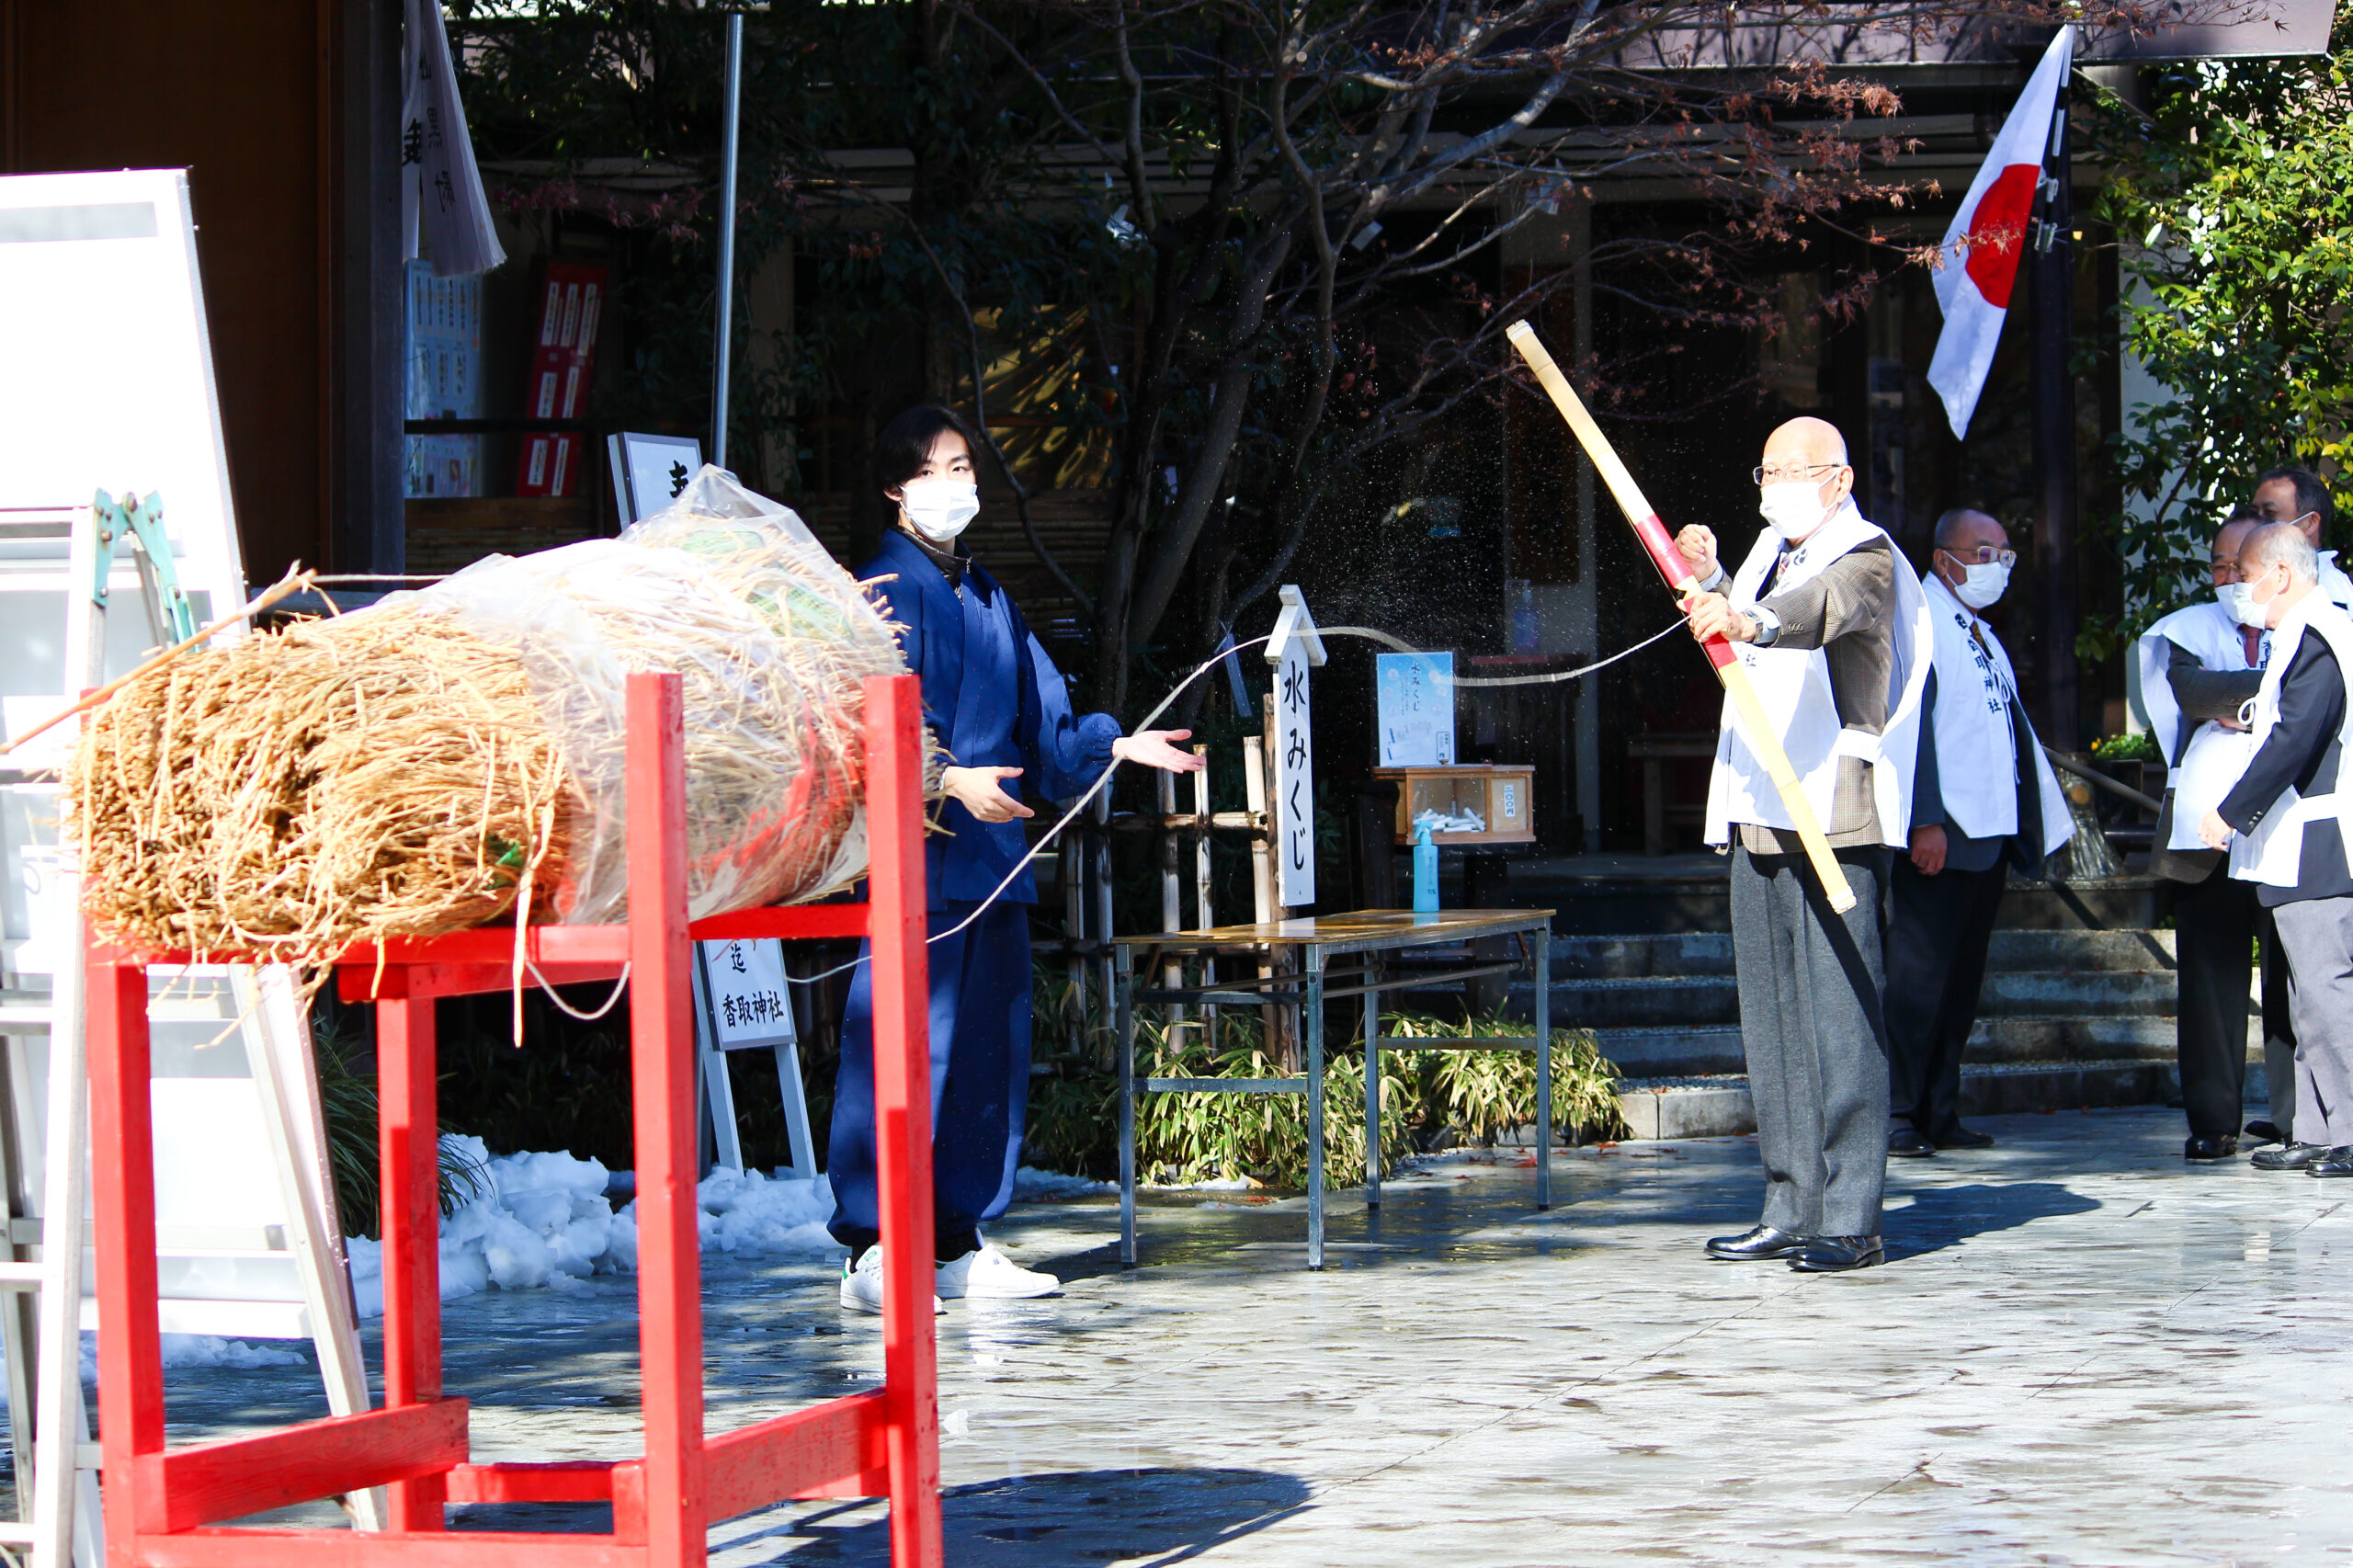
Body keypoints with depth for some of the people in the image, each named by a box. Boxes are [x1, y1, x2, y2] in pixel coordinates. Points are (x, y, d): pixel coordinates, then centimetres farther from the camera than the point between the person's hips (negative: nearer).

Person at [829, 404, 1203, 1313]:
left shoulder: (988, 596, 20)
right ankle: (871, 1252, -12)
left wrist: (1116, 745, 12)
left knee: (989, 1048, 10)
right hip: (916, 857, -9)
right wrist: (950, 781, -27)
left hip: (992, 857, 9)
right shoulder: (887, 590, -6)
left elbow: (1039, 725, 25)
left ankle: (958, 1244, 18)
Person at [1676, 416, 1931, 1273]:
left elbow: (1822, 610, -29)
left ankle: (1851, 1220, -10)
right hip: (1757, 816, 9)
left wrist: (1749, 621, -49)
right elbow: (1750, 626, 28)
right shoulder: (1773, 552, 19)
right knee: (1772, 1019, 10)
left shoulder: (1866, 558, -7)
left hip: (1834, 814, -9)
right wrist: (1710, 583, 9)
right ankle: (1792, 1209, 16)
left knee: (1840, 1015, -10)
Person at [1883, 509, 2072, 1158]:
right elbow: (1910, 726, -16)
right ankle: (1898, 1116, -6)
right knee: (1918, 976, -8)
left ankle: (1940, 1113, 14)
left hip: (1991, 835, 9)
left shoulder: (1984, 636, 20)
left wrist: (2044, 821, 18)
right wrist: (1926, 823, -22)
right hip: (1939, 835, -9)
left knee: (1962, 981, 10)